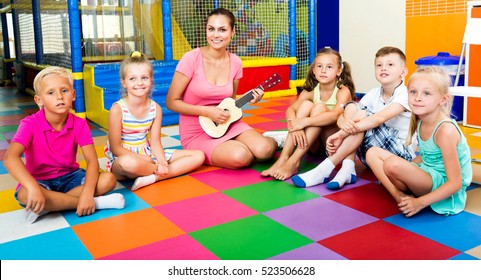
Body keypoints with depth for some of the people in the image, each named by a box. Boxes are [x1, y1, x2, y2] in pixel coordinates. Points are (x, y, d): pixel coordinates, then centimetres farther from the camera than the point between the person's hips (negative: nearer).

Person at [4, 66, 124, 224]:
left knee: (109, 179, -21)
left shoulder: (79, 124, -9)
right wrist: (33, 188, -49)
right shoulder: (30, 124, -16)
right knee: (25, 194, -38)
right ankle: (98, 203, -29)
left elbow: (92, 160, -19)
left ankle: (49, 206, -22)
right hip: (40, 180, -2)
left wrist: (87, 193, -37)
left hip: (70, 176, 3)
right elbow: (10, 158, -32)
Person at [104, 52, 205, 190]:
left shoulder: (155, 108, -1)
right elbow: (116, 148, -15)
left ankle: (153, 178, -21)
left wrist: (162, 162, -22)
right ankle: (161, 170, -12)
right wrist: (144, 159, -22)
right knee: (129, 163, -46)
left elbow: (155, 142, -3)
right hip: (123, 158, -6)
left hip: (147, 155, 6)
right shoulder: (118, 109, -15)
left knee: (198, 156, -3)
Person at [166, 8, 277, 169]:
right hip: (197, 133, -4)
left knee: (265, 150, -21)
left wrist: (248, 99, -7)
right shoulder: (192, 59, -15)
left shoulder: (235, 62, -1)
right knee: (241, 156, -29)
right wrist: (207, 112, -20)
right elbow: (171, 102, -12)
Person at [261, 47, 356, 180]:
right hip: (315, 143, 4)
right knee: (306, 104, -20)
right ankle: (283, 158, -30)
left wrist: (304, 121, -41)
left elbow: (336, 115, -33)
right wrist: (294, 125, -40)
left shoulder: (343, 91, -13)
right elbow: (290, 109, -17)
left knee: (320, 107, -26)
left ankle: (294, 162, -36)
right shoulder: (310, 91, -2)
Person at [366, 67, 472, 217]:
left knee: (392, 163, -32)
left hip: (444, 189, -8)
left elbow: (455, 183, -22)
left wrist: (420, 203, -22)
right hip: (426, 176, 8)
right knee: (373, 153, 2)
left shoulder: (445, 130, -24)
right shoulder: (420, 122, -1)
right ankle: (400, 196, -7)